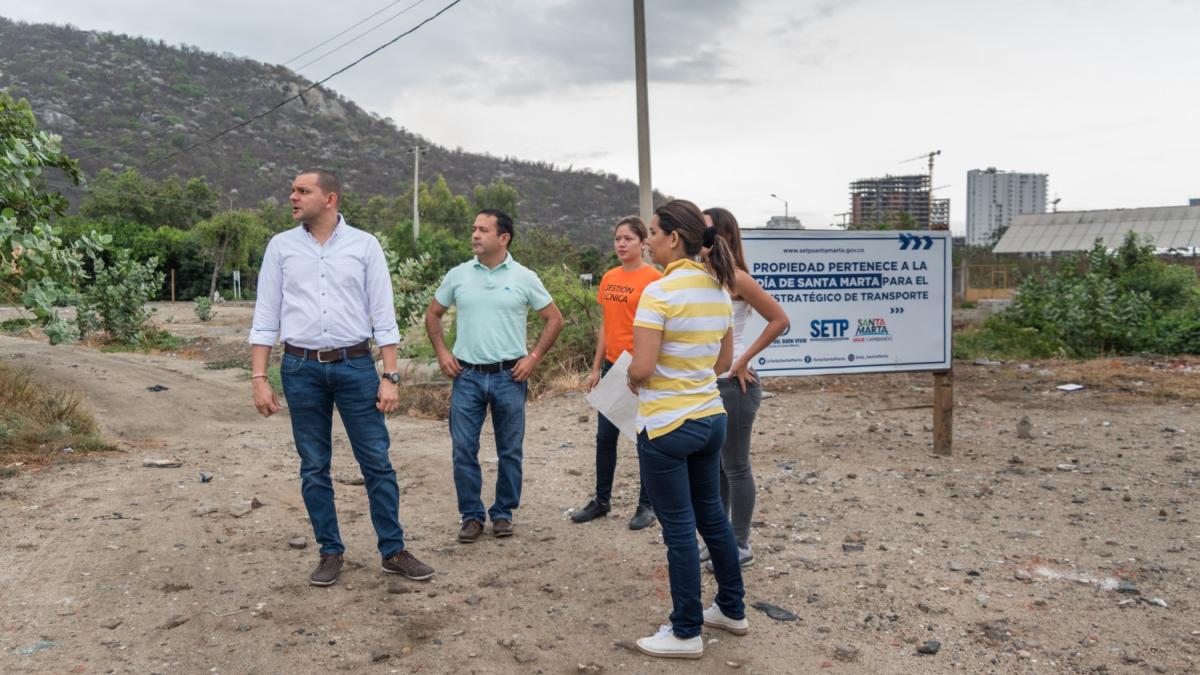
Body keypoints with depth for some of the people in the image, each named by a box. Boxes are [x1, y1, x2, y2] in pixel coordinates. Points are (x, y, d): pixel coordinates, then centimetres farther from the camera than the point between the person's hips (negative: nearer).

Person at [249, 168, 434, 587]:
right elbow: (265, 317, 6)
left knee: (378, 462, 2)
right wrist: (259, 378, -1)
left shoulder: (364, 245, 1)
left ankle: (393, 552, 14)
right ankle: (330, 553, 22)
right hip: (301, 368, 2)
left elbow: (383, 316, 0)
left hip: (355, 365, -1)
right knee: (313, 469, 8)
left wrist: (390, 376, -5)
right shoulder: (281, 246, 6)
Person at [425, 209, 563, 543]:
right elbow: (433, 315, 15)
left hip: (509, 376, -1)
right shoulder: (458, 275, 3)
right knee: (464, 449, 2)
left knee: (510, 451, 7)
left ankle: (503, 513, 22)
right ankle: (471, 515, 16)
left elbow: (554, 319, 4)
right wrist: (442, 352, 5)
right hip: (467, 376, 1)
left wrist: (533, 357, -3)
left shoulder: (524, 278, -2)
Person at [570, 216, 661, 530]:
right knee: (604, 437, 13)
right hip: (612, 365, 6)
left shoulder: (653, 278, -10)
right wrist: (596, 368, 12)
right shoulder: (609, 278, 8)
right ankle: (602, 500, 27)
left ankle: (647, 505, 18)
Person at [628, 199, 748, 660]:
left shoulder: (659, 292, -19)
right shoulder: (719, 289, 5)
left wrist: (633, 380, -1)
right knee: (711, 515, 21)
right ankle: (732, 610, 36)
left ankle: (686, 633, 17)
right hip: (711, 416, 8)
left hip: (667, 426, -8)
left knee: (679, 528, 3)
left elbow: (641, 369, -22)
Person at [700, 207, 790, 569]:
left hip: (733, 384, -8)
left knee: (735, 467, 3)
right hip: (706, 384, 8)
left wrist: (744, 360, -15)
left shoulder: (736, 278, -14)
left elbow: (780, 320, -16)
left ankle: (740, 547, 16)